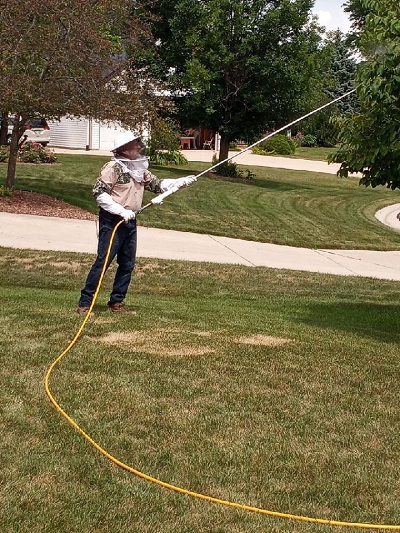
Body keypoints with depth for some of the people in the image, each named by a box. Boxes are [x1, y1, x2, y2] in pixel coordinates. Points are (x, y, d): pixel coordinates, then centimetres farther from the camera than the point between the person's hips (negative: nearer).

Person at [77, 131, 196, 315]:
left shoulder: (139, 169, 11)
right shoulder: (114, 167, -13)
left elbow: (157, 184, 16)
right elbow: (99, 192, -17)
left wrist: (182, 182, 5)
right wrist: (121, 211, -22)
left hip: (130, 222, 8)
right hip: (112, 220, -8)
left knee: (128, 264, 9)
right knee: (103, 261, -7)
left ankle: (116, 302, 20)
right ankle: (84, 303, 0)